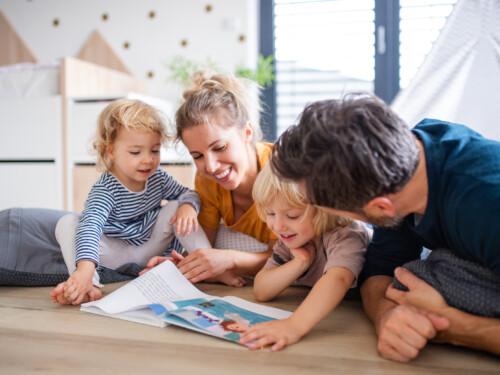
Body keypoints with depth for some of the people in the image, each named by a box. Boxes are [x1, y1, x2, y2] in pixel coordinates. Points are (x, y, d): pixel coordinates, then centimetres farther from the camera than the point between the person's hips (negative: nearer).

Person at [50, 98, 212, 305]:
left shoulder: (158, 177, -8)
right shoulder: (105, 190, -26)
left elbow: (186, 193, 5)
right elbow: (90, 226, -42)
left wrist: (188, 206, -22)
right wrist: (85, 269, -59)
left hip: (150, 247, 4)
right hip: (115, 253, -4)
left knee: (175, 208, -15)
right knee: (67, 222, -25)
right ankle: (91, 286, -39)